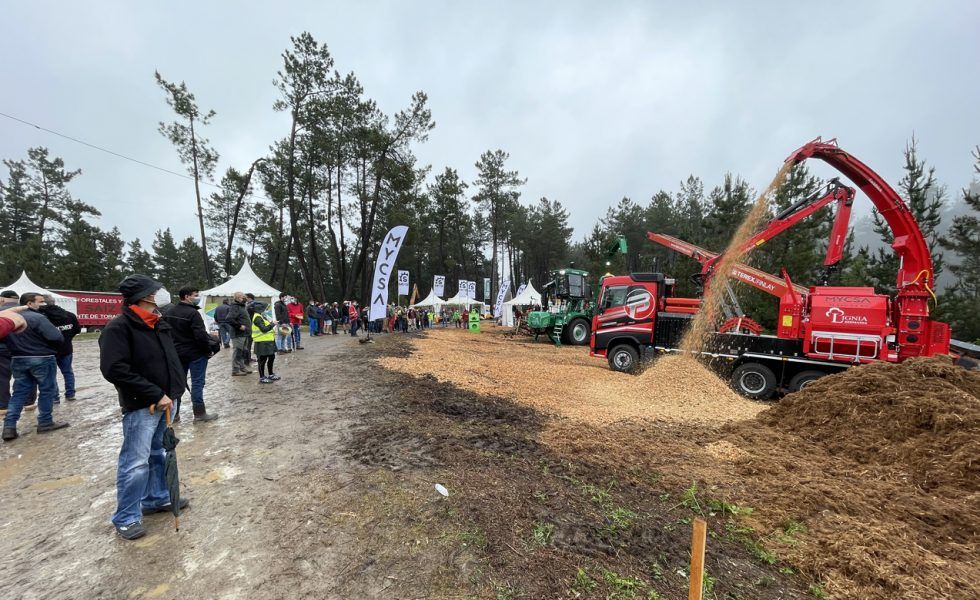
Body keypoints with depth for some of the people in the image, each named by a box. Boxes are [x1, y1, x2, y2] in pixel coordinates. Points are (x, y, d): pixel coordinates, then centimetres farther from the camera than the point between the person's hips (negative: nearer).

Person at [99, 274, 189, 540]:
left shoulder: (160, 324, 9)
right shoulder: (118, 327, -15)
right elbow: (115, 370, -22)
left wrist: (172, 391, 7)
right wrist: (155, 395, -21)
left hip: (166, 401, 8)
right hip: (141, 407, -8)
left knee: (159, 455, 20)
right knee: (136, 463, 0)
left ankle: (157, 498, 36)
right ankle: (126, 518, 16)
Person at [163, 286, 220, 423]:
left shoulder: (168, 312, 7)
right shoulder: (193, 313, -19)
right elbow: (201, 335, -23)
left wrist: (172, 347, 18)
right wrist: (209, 349, -12)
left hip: (176, 353, 8)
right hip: (195, 353, -7)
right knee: (197, 383, 0)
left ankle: (173, 413, 21)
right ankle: (199, 414, 5)